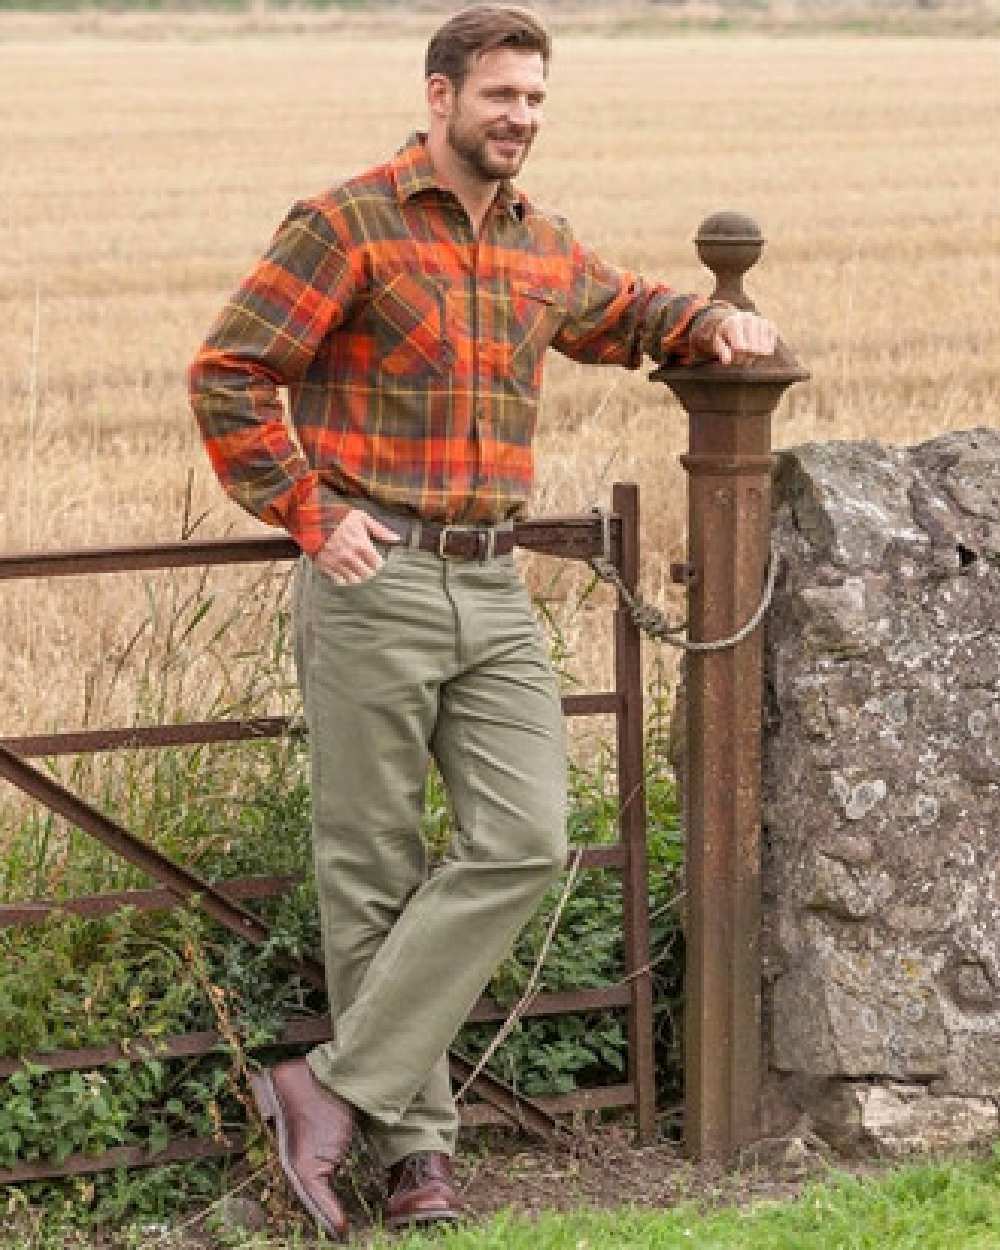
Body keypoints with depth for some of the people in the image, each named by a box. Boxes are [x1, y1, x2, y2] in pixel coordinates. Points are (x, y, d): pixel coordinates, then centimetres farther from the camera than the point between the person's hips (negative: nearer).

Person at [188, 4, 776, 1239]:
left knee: (522, 844, -7)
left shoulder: (542, 247, 13)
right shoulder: (347, 225, -6)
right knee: (375, 871, 0)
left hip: (493, 593, 6)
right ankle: (417, 1146, 9)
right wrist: (310, 512, -12)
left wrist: (713, 324, 14)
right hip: (374, 583, -6)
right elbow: (227, 373, -7)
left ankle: (338, 1086, -4)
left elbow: (620, 311, 35)